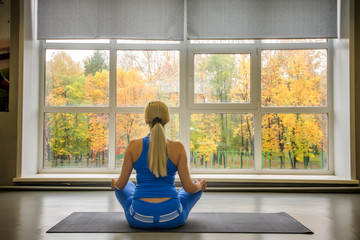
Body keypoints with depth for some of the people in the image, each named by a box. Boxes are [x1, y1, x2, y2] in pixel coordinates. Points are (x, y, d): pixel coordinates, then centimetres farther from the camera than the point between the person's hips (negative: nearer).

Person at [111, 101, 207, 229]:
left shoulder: (134, 146, -6)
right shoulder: (178, 147, -7)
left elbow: (121, 184, 1)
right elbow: (189, 188, -5)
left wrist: (114, 182, 25)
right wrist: (199, 185, 18)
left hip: (139, 218, 1)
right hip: (172, 219, 0)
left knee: (119, 185, 31)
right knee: (198, 186, 28)